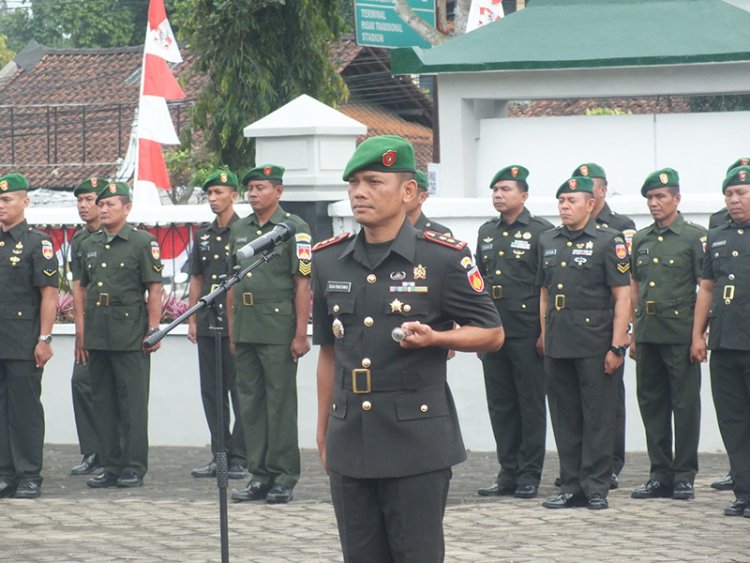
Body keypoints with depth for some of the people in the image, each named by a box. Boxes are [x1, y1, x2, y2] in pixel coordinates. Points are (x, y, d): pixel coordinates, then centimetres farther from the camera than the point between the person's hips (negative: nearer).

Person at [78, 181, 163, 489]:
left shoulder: (143, 242, -3)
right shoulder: (89, 245, 14)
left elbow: (154, 290, -6)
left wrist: (153, 329, -12)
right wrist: (81, 331, 14)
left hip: (130, 336, -6)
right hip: (96, 335, 6)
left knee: (133, 402, -3)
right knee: (103, 402, 8)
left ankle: (134, 467, 1)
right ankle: (110, 466, 14)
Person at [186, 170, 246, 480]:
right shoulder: (203, 236, 15)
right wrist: (192, 320, 12)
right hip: (208, 325, 7)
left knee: (239, 393, -4)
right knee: (212, 393, 8)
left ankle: (238, 458, -1)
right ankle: (219, 455, 14)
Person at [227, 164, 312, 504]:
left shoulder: (294, 228, -4)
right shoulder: (239, 230, 14)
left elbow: (303, 284, -8)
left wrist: (301, 334, -13)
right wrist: (231, 329, 14)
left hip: (278, 331, -6)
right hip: (245, 332, 6)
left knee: (281, 402, -2)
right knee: (250, 403, 8)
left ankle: (284, 478, 3)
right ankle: (259, 476, 15)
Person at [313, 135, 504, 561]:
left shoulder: (445, 258, -6)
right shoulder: (328, 260, 9)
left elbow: (492, 334, 1)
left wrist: (434, 338, -17)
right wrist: (323, 431, 18)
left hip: (418, 445, -5)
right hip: (349, 444, 5)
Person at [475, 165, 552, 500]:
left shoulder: (540, 232, -5)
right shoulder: (487, 233, 15)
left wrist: (546, 331, -13)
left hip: (527, 333, -6)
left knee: (531, 403, 0)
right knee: (500, 404, 8)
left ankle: (529, 475, 4)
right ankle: (508, 473, 14)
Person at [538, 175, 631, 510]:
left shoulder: (608, 241, -4)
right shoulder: (548, 241, 12)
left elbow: (622, 297, -7)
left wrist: (617, 346, -12)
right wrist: (544, 337, 14)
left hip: (595, 345, -5)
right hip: (557, 345, 6)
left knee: (598, 418, -1)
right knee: (565, 418, 9)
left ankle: (597, 488, 5)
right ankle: (571, 487, 15)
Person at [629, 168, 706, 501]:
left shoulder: (694, 237, -2)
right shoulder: (640, 240, 14)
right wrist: (633, 335, 13)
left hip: (681, 335, -6)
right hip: (648, 336, 6)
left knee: (685, 405, -2)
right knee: (651, 404, 7)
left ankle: (684, 476, 3)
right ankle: (660, 475, 14)